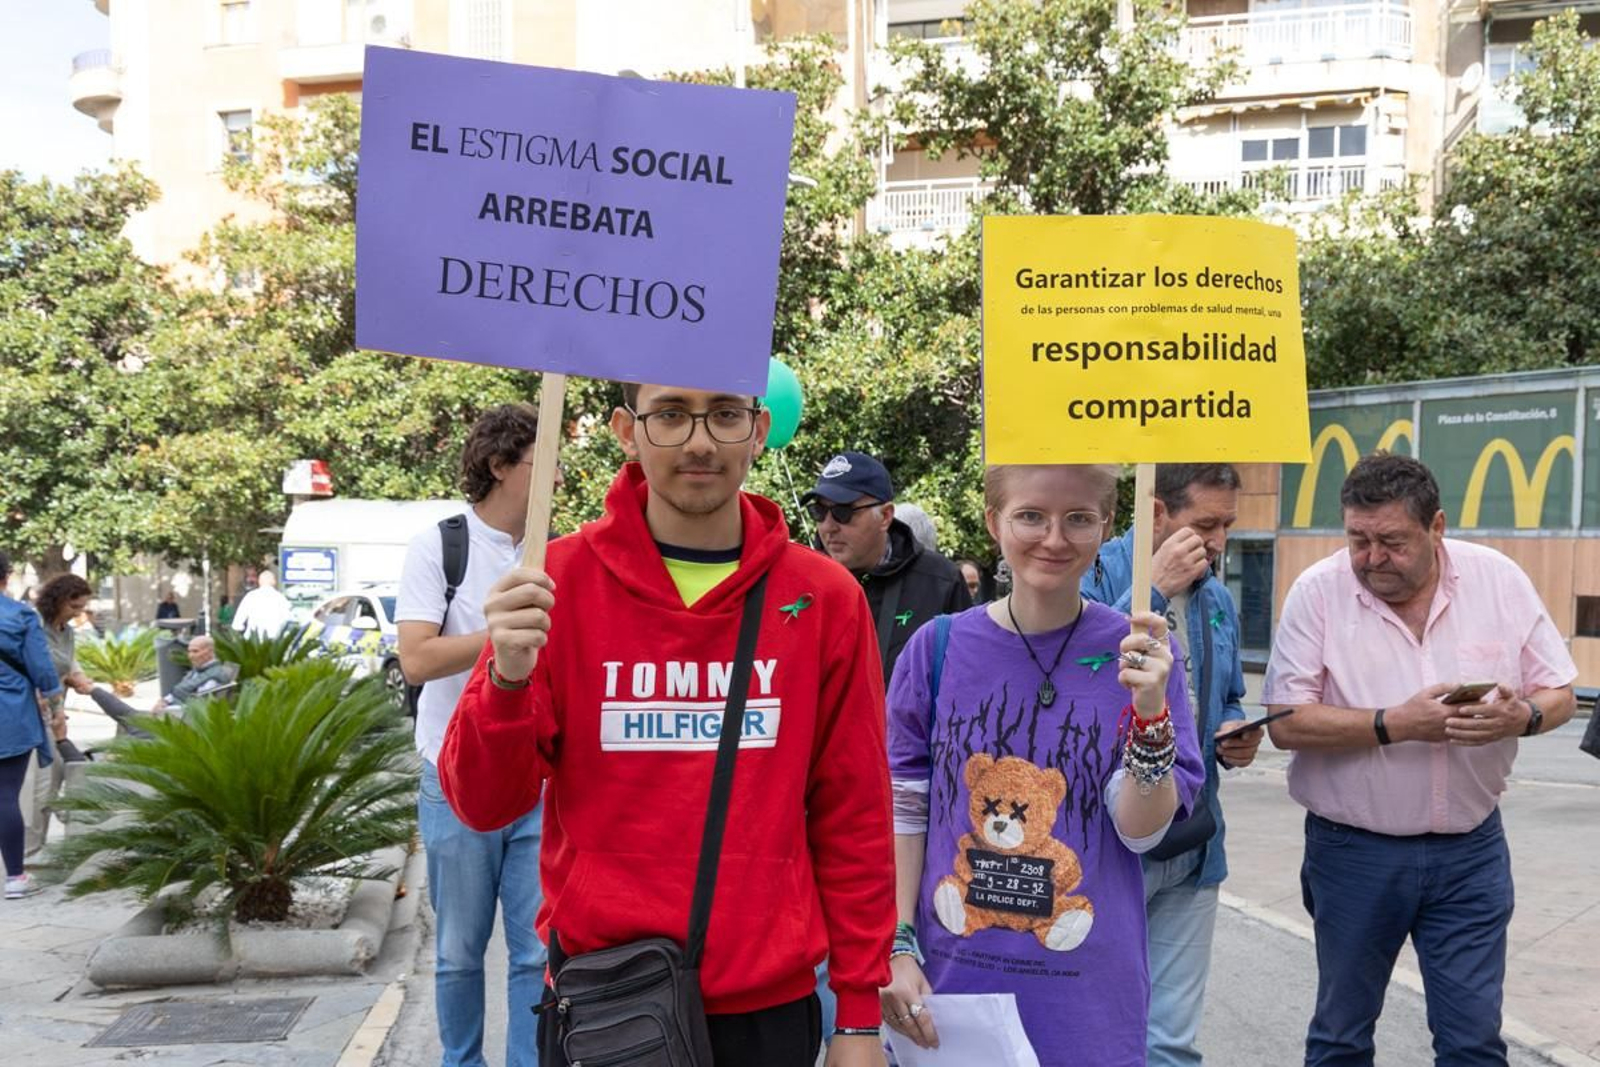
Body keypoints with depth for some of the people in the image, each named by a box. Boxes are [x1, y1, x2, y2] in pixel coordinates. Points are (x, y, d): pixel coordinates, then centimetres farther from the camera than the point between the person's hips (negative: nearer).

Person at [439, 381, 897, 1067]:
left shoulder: (826, 598, -4)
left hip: (770, 1007, 1)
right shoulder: (559, 580, -6)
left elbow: (854, 818, 0)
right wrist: (508, 680, -25)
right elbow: (485, 805, -6)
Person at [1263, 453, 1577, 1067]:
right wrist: (1396, 724, -25)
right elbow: (1287, 723, -14)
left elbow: (1559, 695, 2)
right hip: (1353, 850, -1)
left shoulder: (1499, 580, -4)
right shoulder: (1318, 591, -11)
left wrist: (1522, 716, -21)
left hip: (1470, 849, 2)